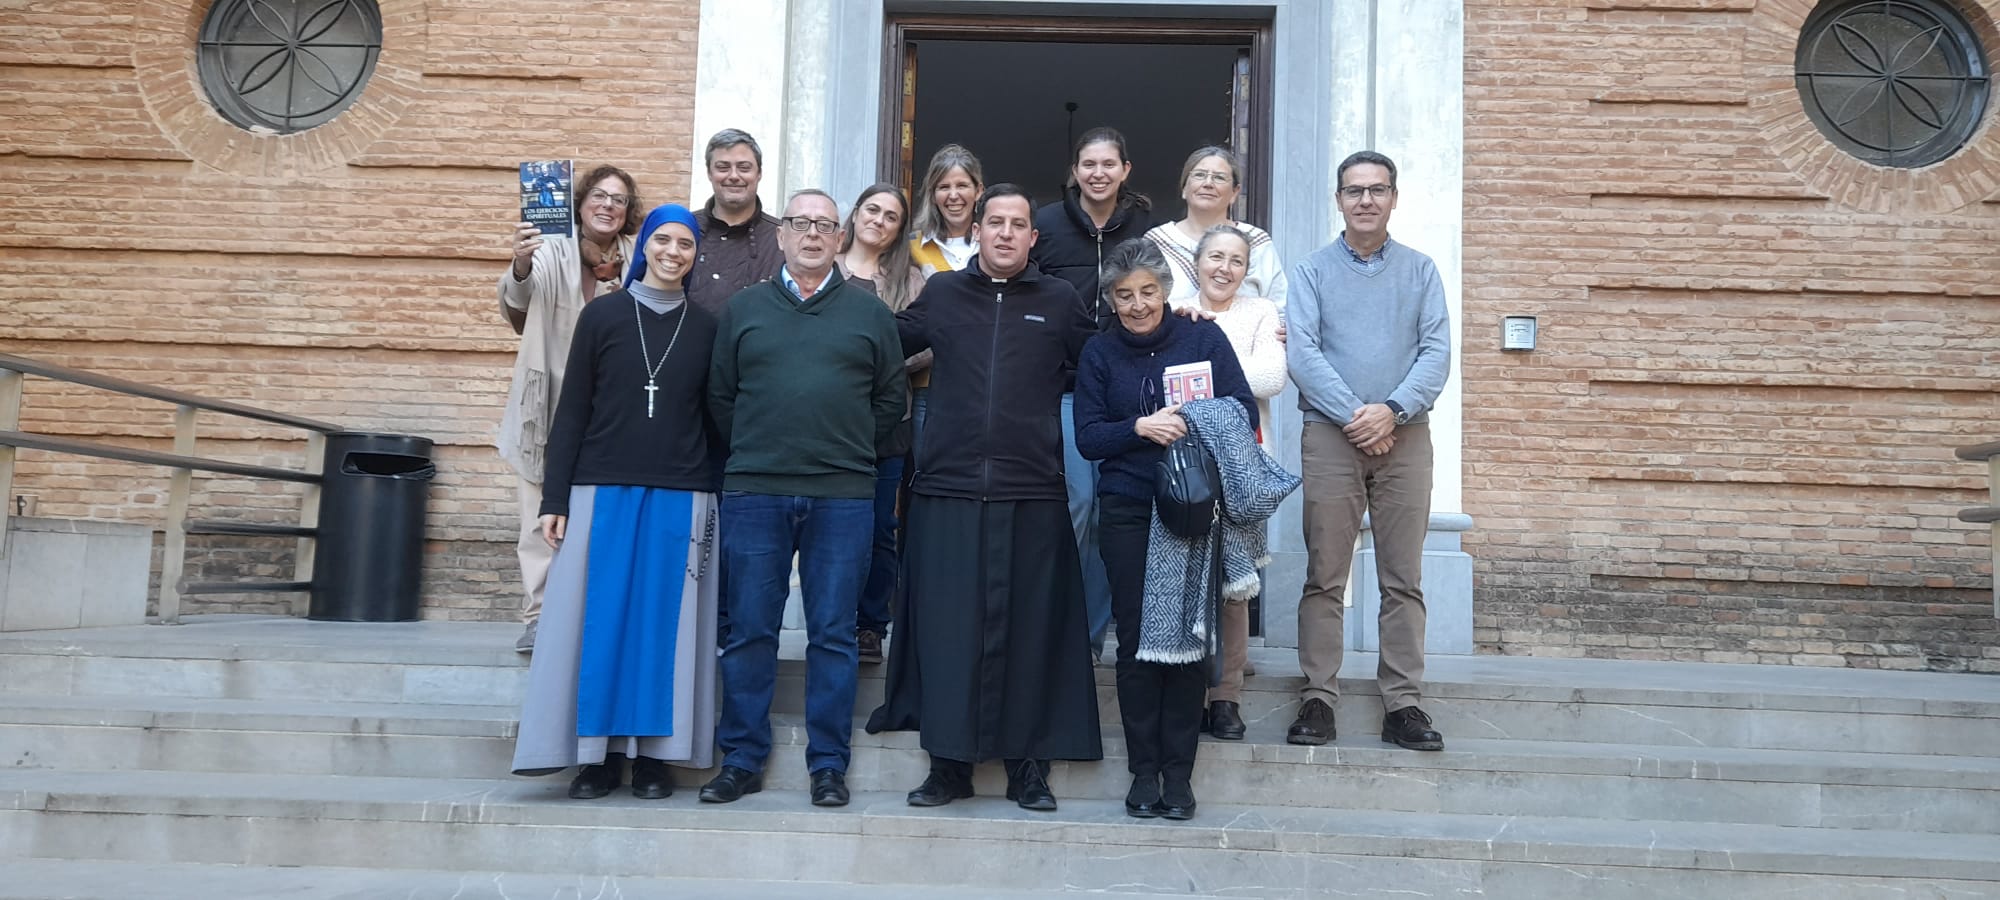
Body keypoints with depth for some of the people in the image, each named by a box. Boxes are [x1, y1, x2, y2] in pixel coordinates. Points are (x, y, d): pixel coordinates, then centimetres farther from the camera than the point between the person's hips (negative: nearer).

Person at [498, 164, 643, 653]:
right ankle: (537, 616, 6)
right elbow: (517, 298, -22)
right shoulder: (553, 253, -3)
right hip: (551, 406, -2)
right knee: (543, 515, -1)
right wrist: (520, 265, -41)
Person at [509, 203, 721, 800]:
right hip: (602, 491, 0)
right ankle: (601, 753, 8)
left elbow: (714, 418, 9)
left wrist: (717, 499, 2)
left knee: (664, 621, 2)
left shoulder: (706, 328, 8)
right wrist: (554, 498, -1)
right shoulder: (602, 315, 5)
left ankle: (654, 753, 9)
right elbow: (572, 410, 4)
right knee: (600, 619, 0)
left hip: (681, 498, 0)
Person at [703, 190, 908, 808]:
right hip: (754, 492, 1)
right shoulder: (745, 308, 12)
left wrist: (854, 456, 8)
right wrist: (751, 455, 9)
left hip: (842, 498, -1)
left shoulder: (869, 312, 10)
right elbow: (720, 395, 14)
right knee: (749, 631, 4)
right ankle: (742, 760, 14)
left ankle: (828, 764, 10)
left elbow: (890, 398, 11)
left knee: (833, 634, 2)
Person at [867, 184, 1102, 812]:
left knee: (1030, 630, 4)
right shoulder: (942, 294, 11)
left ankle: (1028, 765, 14)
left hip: (1032, 494, -1)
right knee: (947, 627, 2)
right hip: (948, 488, 1)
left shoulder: (1059, 301, 9)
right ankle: (949, 763, 12)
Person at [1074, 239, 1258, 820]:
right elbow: (1088, 438, 3)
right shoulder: (1099, 352, 9)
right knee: (1136, 639, 0)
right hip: (1129, 512, 1)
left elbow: (1244, 410, 2)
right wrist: (1141, 428, -14)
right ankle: (1143, 772, 11)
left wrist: (1195, 423, -17)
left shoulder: (1204, 338, 6)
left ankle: (1178, 772, 10)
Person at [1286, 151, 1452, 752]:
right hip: (1330, 433, -1)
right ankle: (1317, 698, 3)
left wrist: (1392, 410, -13)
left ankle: (1403, 703, 6)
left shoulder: (1421, 271, 13)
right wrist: (1352, 413, -14)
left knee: (1404, 579, 2)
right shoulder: (1313, 271, 9)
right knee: (1324, 577, -2)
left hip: (1404, 435, 1)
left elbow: (1437, 352, 2)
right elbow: (1302, 353, -3)